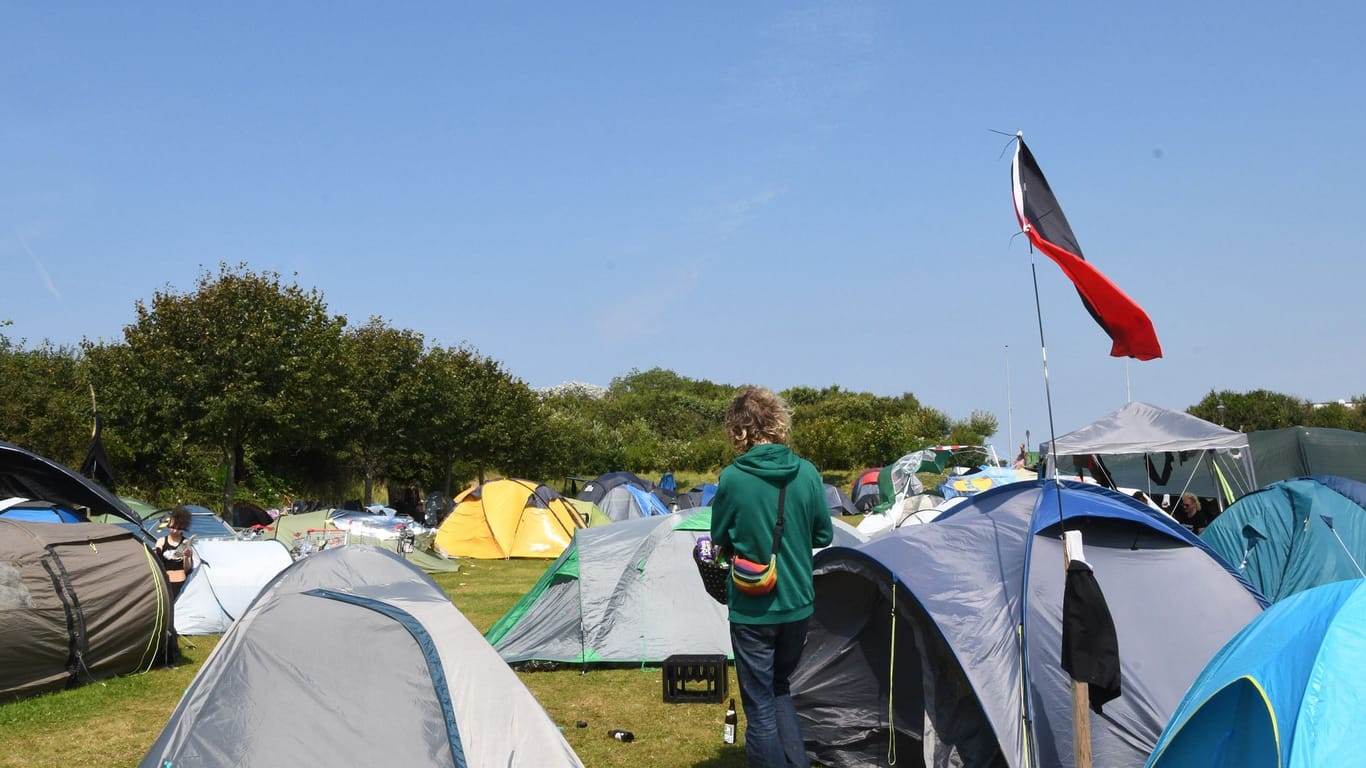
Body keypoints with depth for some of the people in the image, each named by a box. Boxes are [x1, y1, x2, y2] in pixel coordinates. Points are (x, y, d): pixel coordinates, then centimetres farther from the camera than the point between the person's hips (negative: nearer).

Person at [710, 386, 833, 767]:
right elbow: (823, 536, 4)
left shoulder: (732, 479, -15)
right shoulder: (807, 473, -6)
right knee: (780, 688, 24)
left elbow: (720, 541, -2)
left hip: (751, 610, -4)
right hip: (798, 604, 4)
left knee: (760, 706, 8)